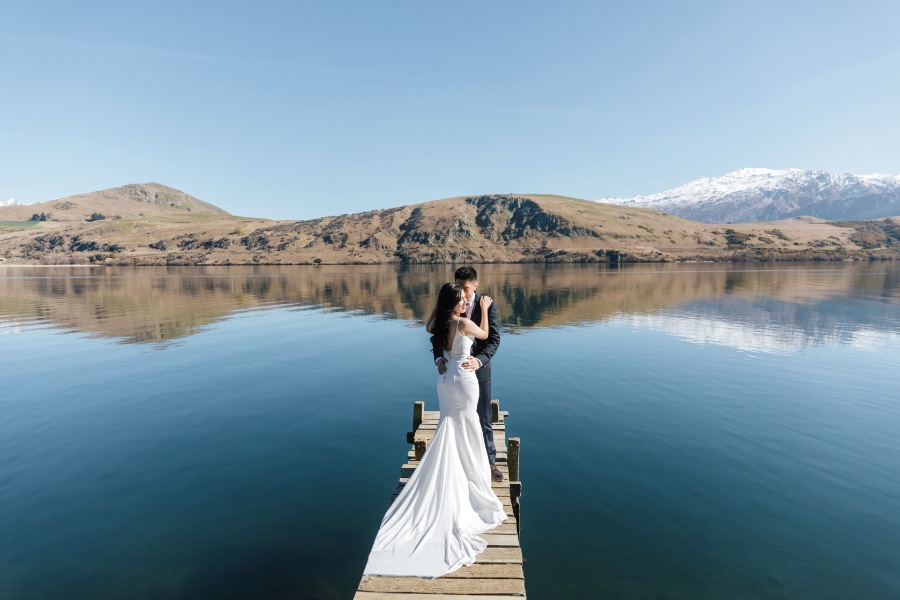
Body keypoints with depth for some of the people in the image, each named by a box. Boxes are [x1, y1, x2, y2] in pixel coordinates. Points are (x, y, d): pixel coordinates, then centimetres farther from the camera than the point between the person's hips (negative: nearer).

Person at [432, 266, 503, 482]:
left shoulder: (488, 306, -11)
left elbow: (494, 339, -13)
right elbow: (437, 335, -2)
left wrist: (479, 360, -30)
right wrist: (439, 358, -21)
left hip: (479, 370, -1)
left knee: (483, 420, 11)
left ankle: (489, 461, 29)